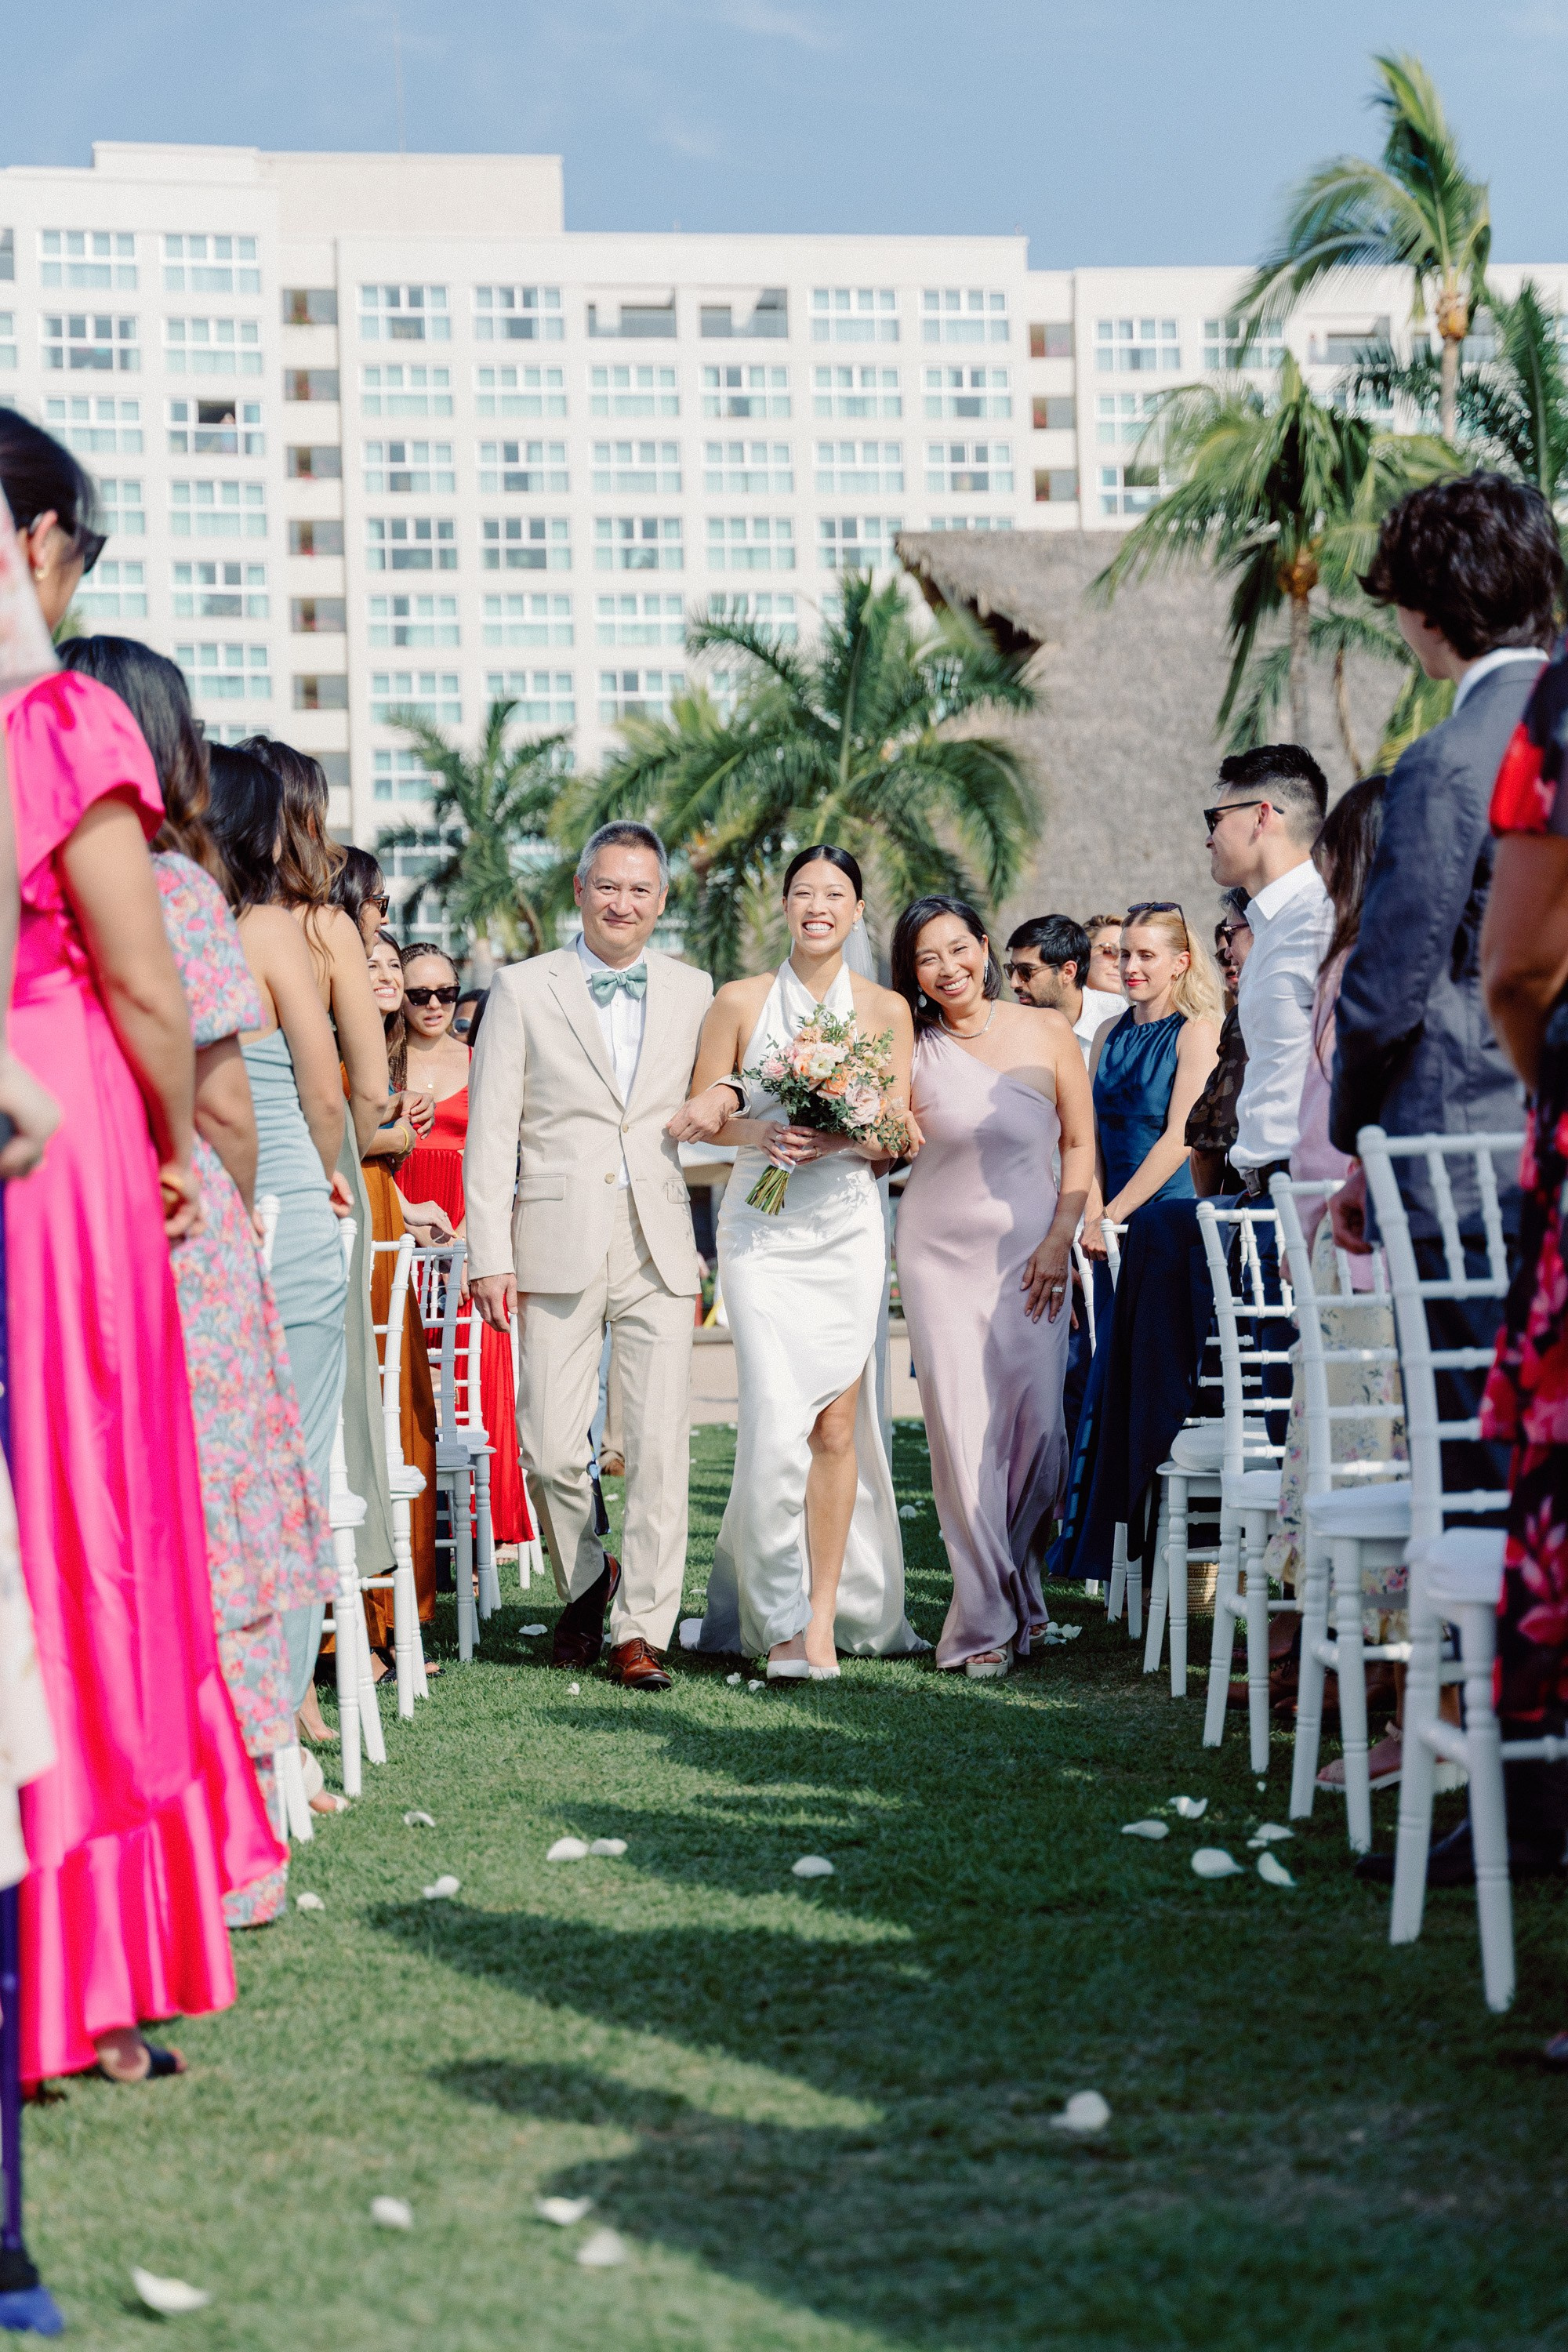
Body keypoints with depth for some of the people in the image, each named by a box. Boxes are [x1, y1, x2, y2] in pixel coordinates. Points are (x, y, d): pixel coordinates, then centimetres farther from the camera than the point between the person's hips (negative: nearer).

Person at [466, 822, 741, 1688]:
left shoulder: (692, 991, 13)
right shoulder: (523, 990, 5)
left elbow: (705, 1108, 25)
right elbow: (491, 1131, 2)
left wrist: (722, 1101, -1)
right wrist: (490, 1256, -5)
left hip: (659, 1247, 2)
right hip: (558, 1248, -1)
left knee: (660, 1447, -5)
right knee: (550, 1450, -2)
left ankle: (640, 1629, 4)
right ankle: (584, 1582, 25)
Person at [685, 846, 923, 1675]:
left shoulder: (885, 1009, 6)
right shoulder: (739, 1002, 4)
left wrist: (841, 1138, -15)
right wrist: (759, 1133, -14)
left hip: (848, 1227, 1)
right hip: (762, 1230, -1)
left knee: (837, 1421, -1)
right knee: (778, 1416, -12)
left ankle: (825, 1613, 7)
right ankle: (779, 1615, -3)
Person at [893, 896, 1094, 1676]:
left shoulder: (1046, 1031, 3)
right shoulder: (915, 1050, 2)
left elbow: (1080, 1144, 6)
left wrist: (1059, 1239, -3)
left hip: (1029, 1252, 0)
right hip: (940, 1253, 0)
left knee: (1036, 1424, -6)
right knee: (962, 1430, -5)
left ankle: (1017, 1578, 20)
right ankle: (987, 1619, 3)